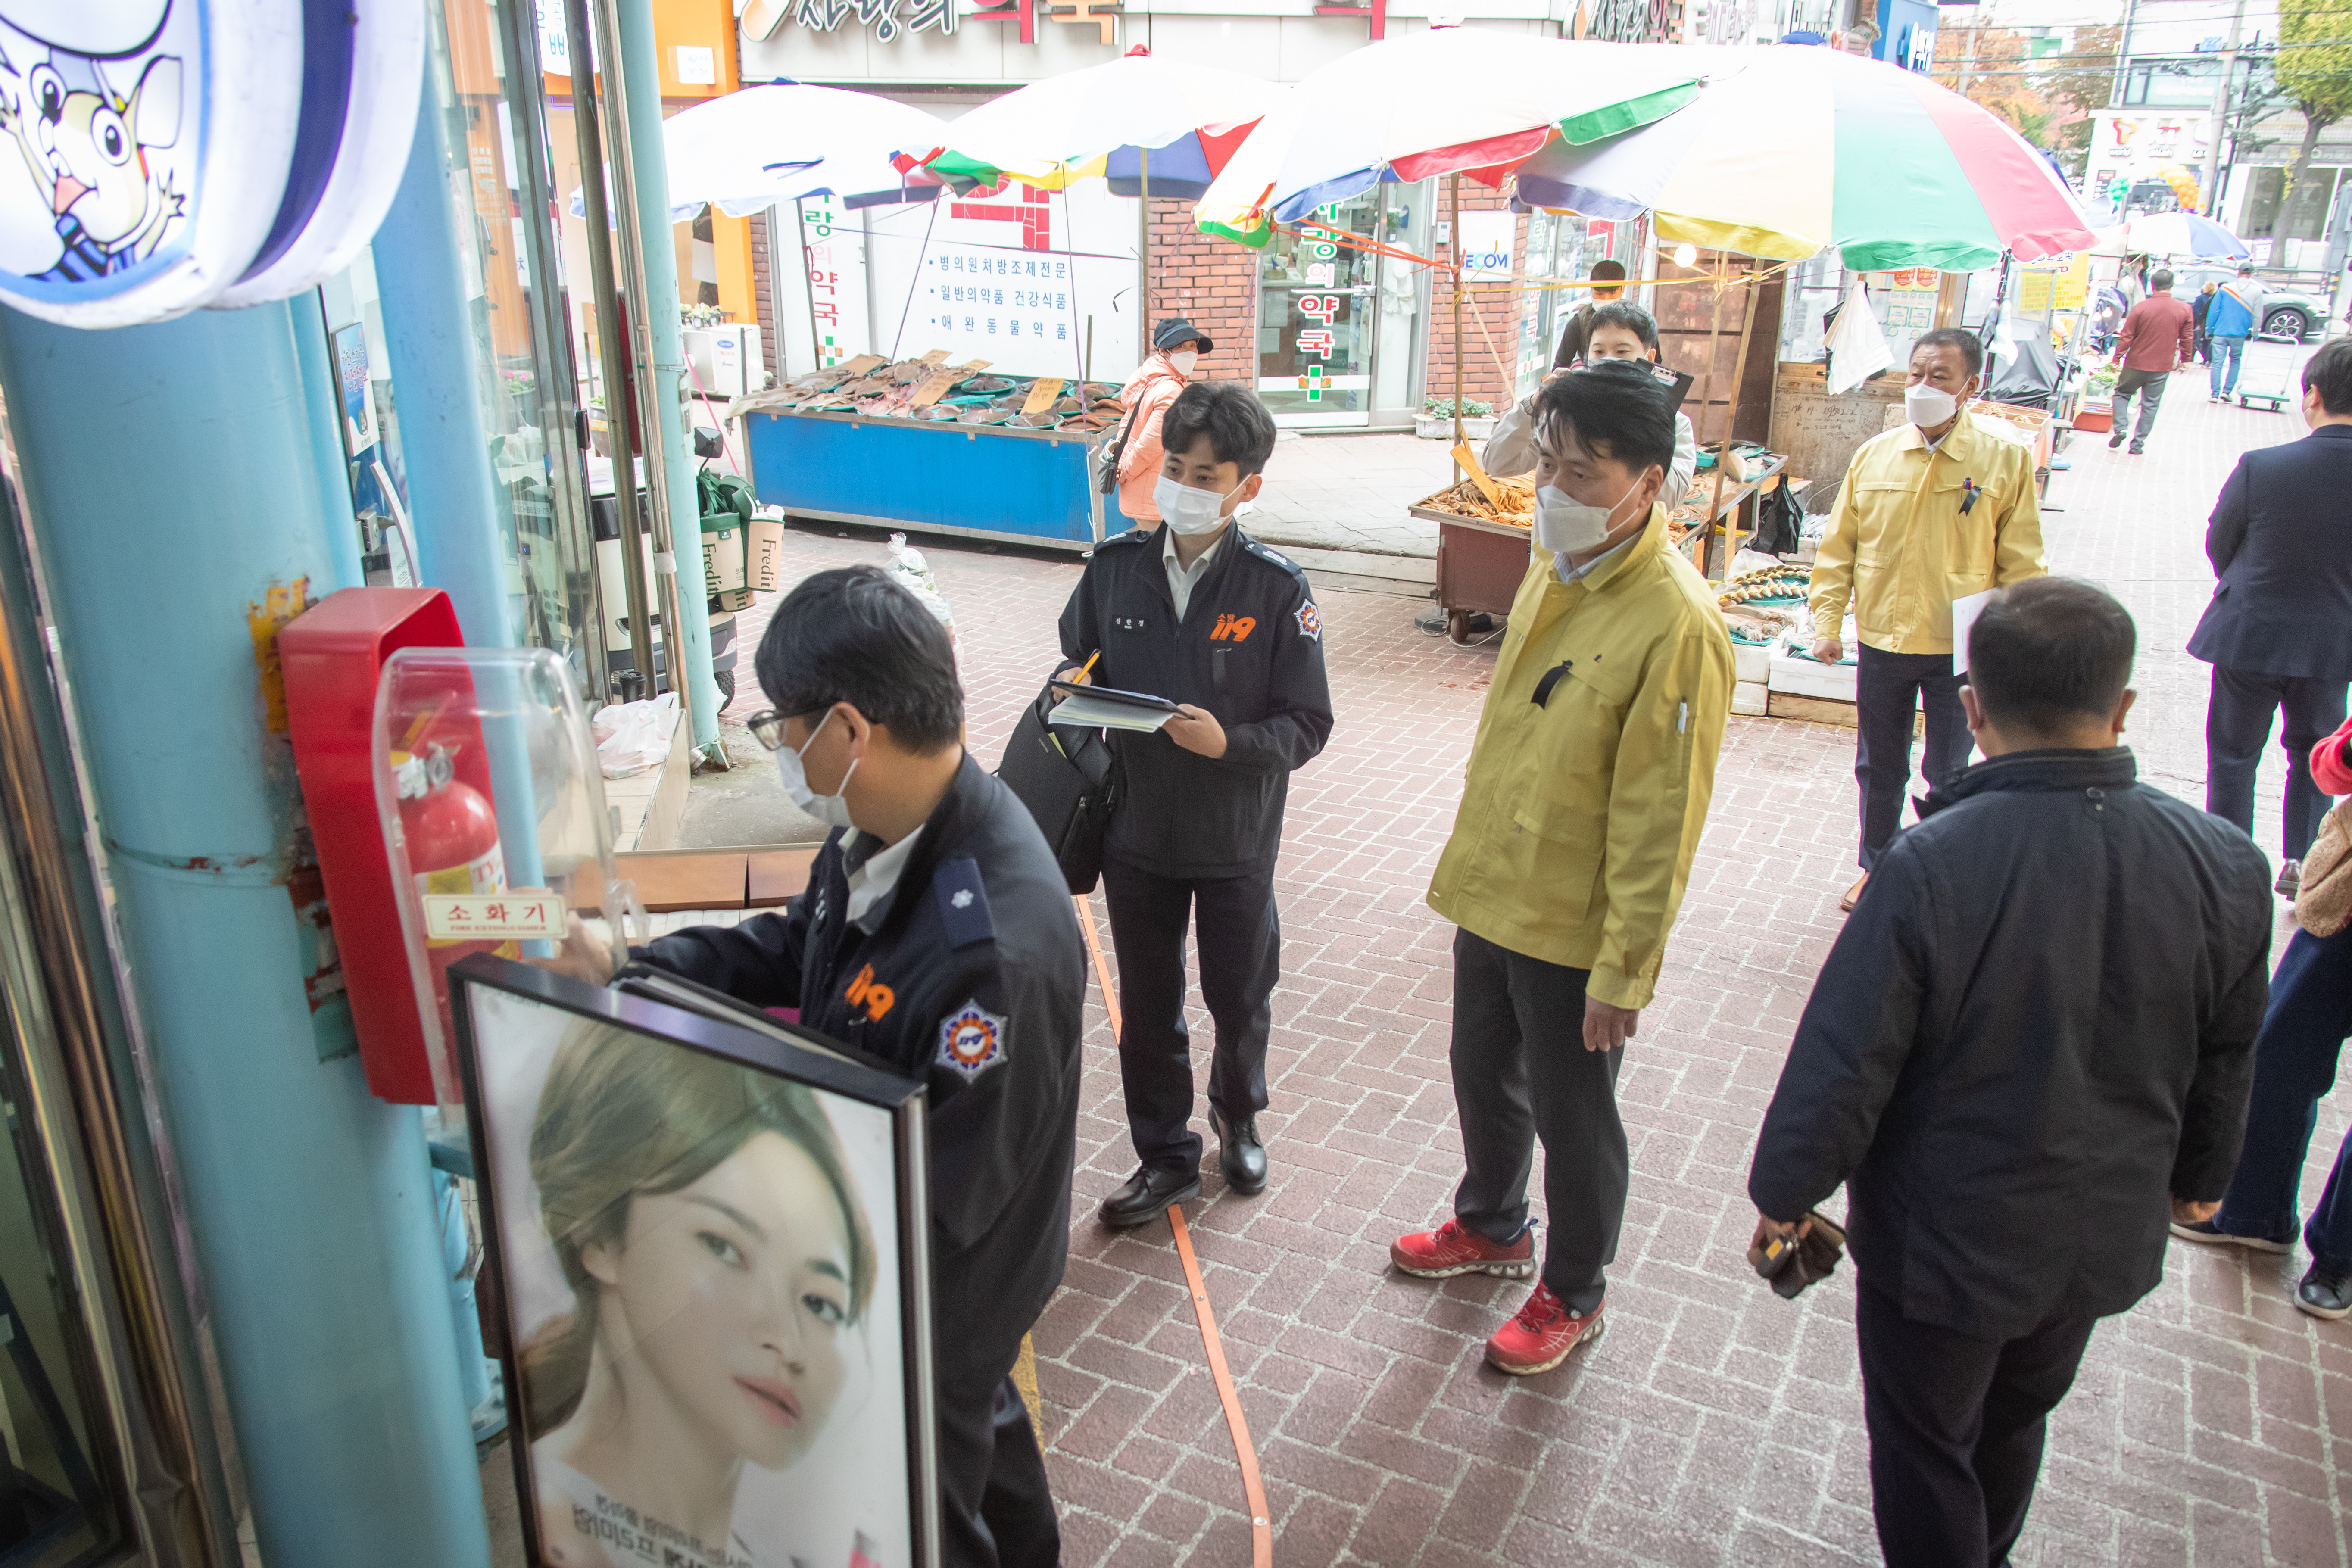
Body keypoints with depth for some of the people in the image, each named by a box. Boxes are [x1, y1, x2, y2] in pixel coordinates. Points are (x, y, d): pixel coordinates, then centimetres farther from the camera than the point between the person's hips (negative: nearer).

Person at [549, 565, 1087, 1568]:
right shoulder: (885, 830, -12)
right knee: (981, 1416, 34)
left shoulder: (993, 950, -41)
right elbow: (796, 944, 7)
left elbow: (937, 1205, -33)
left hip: (938, 1297, -8)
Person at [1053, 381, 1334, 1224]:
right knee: (1148, 1007, 14)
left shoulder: (1276, 587, -13)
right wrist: (1073, 686, -12)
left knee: (1241, 1000, 18)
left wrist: (1229, 742, -29)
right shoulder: (1115, 566, -5)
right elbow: (1079, 661, 11)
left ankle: (1238, 1117, 47)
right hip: (1137, 832, 2)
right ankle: (1166, 1156, 33)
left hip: (1236, 839, -2)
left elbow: (1307, 725, -11)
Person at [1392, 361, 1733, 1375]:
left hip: (1575, 927, -7)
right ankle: (1491, 1227, 50)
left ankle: (1571, 1295, 35)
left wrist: (1624, 972, -17)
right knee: (1483, 1077, 24)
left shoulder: (1677, 624, -24)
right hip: (1490, 893, 8)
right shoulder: (1553, 568, 1)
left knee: (1572, 1119, 12)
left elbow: (1660, 822, -21)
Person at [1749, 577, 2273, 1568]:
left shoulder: (1931, 868, -29)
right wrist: (2199, 1177, 22)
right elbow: (2225, 1061, 4)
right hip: (2105, 1236, 6)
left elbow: (1845, 1063, -21)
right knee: (2015, 1422, 29)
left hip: (1943, 1238, -5)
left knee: (1924, 1450, 17)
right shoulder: (2223, 869, -13)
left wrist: (1785, 1190, -4)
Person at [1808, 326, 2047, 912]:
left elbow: (2022, 567, -4)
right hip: (1881, 642, 3)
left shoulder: (2005, 461, -6)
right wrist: (1826, 622, 1)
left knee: (1948, 775, 8)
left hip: (1960, 648, -2)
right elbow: (1838, 548, 6)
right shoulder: (1874, 456, 1)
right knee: (1879, 768, 16)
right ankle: (1876, 867, 35)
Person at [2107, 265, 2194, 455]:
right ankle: (2137, 444, 9)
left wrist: (2117, 359, 2)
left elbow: (2126, 337, -9)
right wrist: (2185, 359, 18)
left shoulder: (2140, 308, -12)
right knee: (2150, 405, 9)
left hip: (2136, 364, -2)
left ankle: (2121, 428, 0)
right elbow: (2188, 339, 4)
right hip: (2163, 368, 2)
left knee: (2122, 394, 19)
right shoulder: (2184, 310, -4)